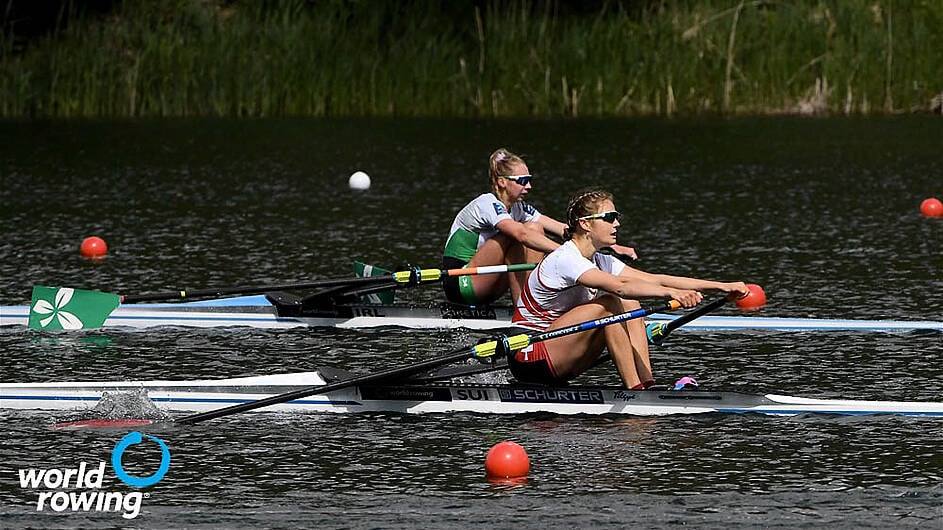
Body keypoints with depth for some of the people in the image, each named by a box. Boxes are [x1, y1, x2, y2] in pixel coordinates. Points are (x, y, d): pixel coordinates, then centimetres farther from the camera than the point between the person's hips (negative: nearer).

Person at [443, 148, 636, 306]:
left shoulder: (518, 209, 8)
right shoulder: (488, 204, -18)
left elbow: (563, 229, 1)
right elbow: (521, 234, -35)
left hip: (484, 290, 8)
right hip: (459, 283, -8)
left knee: (535, 228, -5)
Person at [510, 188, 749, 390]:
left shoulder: (600, 262, 8)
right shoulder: (564, 260, -20)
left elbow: (656, 279, 2)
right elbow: (619, 287, -35)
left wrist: (721, 286, -5)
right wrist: (672, 293, -47)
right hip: (529, 358, -9)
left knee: (629, 306, -4)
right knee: (610, 304, -23)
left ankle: (647, 383, -13)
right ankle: (633, 389, -22)